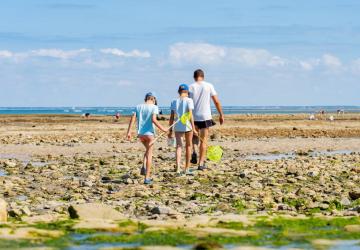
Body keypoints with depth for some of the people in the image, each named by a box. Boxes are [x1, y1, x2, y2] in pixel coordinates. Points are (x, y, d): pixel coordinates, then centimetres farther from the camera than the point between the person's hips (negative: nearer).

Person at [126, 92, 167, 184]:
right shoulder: (154, 107, -3)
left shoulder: (138, 107, 9)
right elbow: (153, 120, -17)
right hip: (149, 133, -4)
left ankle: (144, 168, 9)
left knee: (148, 150, 29)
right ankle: (147, 178, 0)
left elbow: (132, 119, 1)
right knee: (149, 154, 3)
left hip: (140, 133, 4)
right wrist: (162, 129, -8)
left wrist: (129, 132, 0)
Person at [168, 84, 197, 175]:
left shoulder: (174, 102, 6)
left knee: (179, 147, 1)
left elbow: (172, 117, 6)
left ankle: (178, 169, -17)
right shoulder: (189, 100, -5)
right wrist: (193, 127, -11)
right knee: (188, 146, 14)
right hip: (187, 126, -2)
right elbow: (190, 115, -13)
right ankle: (186, 169, 20)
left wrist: (170, 130, 11)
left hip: (177, 126, 2)